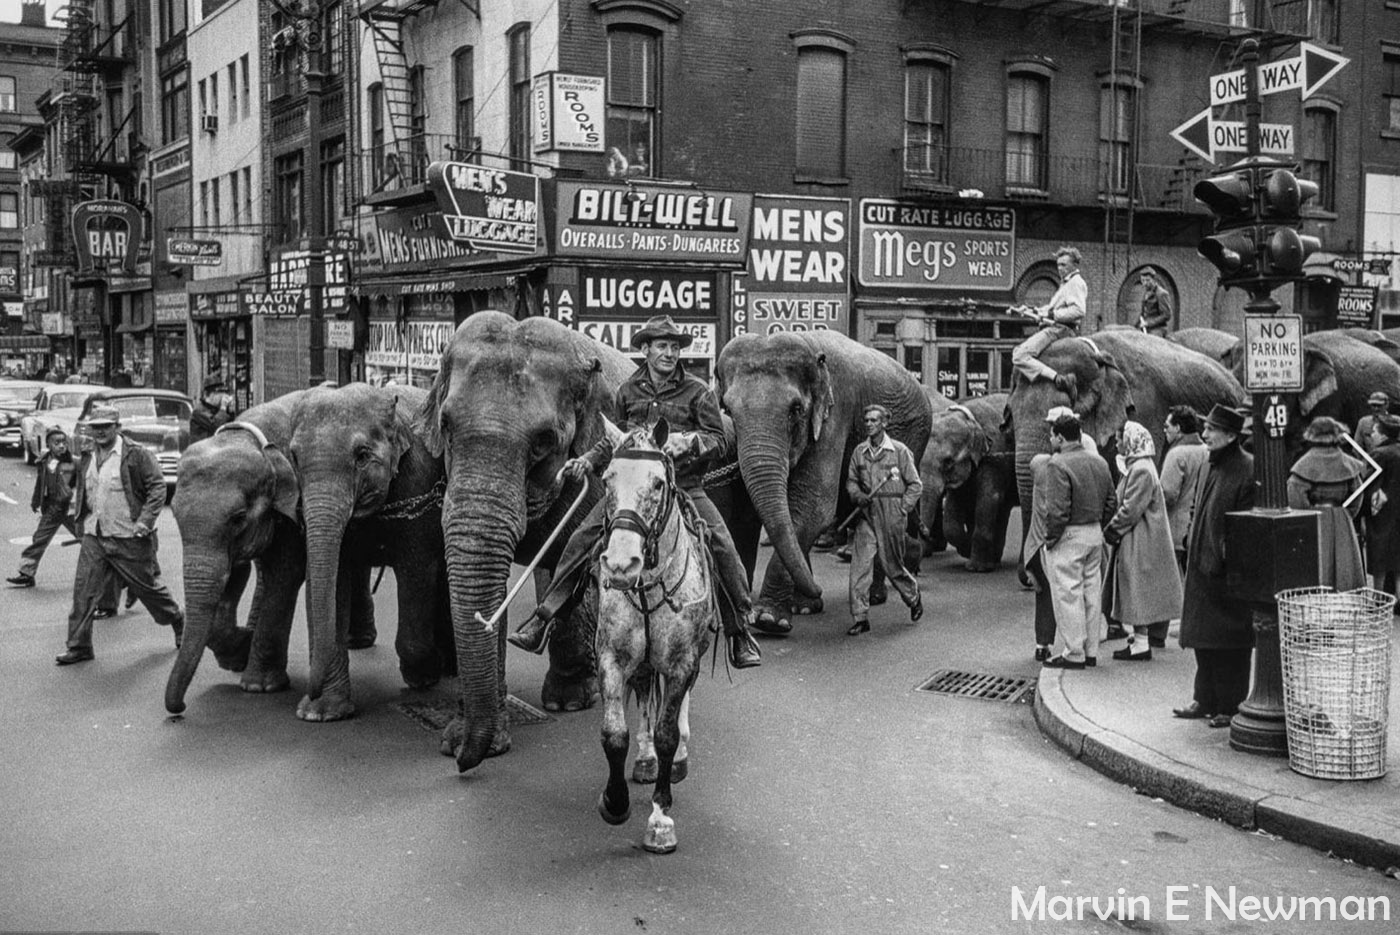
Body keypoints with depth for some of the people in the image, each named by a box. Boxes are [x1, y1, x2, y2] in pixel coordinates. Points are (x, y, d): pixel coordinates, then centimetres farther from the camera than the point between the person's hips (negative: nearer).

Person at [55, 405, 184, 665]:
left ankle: (178, 623, 29)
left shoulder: (136, 455, -10)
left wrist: (145, 521, -18)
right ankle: (79, 646, 8)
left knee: (147, 587, 7)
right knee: (83, 591, 0)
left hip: (129, 539, -5)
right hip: (93, 537, 5)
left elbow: (158, 487, -12)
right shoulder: (86, 459, 10)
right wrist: (81, 521, 13)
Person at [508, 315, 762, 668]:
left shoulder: (698, 393, 3)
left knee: (722, 547, -18)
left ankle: (740, 633, -2)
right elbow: (613, 440, 21)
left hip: (685, 488, -2)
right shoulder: (628, 391, 12)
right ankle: (542, 622, -4)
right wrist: (588, 462, 5)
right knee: (582, 540, -11)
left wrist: (688, 441, -20)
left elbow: (718, 440, -1)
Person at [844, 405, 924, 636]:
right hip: (866, 513, 3)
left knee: (892, 564, 7)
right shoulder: (859, 451, 6)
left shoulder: (899, 450, -3)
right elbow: (851, 481, 15)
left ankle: (913, 597, 37)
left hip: (891, 515, -3)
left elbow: (915, 485, 1)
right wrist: (858, 497, -6)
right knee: (859, 564, -6)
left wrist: (902, 510, -8)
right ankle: (861, 618, -2)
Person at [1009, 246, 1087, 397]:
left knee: (1020, 356, -27)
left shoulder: (1076, 283, -6)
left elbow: (1078, 311, -21)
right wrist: (1031, 310, 21)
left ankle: (1059, 379, -38)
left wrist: (1050, 315, -21)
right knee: (1018, 351, 21)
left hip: (1059, 329, -11)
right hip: (1054, 328, 11)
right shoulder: (1066, 283, 27)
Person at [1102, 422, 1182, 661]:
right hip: (1135, 539, 10)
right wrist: (1115, 527, 12)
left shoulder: (1141, 470, -19)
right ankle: (1142, 636, 23)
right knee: (1138, 591, 15)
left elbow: (1131, 509, -22)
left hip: (1139, 542, -10)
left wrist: (1113, 528, -13)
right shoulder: (1135, 466, 13)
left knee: (1138, 590, -6)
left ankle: (1141, 644, -2)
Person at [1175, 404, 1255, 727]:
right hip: (1203, 567, 8)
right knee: (1204, 639, 14)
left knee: (1230, 643, 0)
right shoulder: (1211, 467, 12)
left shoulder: (1247, 470, -14)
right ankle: (1206, 700, 24)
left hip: (1228, 572, -8)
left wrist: (1226, 557, -19)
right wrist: (1192, 542, 14)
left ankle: (1229, 706, 10)